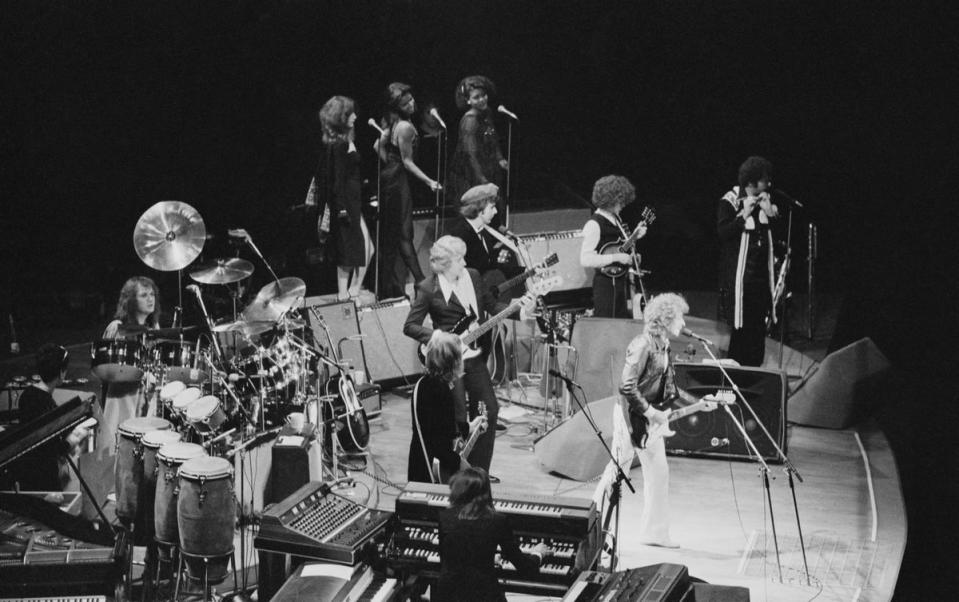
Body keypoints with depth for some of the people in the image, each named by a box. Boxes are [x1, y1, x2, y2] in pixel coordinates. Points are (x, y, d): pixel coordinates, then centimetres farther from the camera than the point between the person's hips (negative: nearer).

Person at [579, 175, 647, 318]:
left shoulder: (614, 218, 10)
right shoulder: (594, 224, -17)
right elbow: (585, 260, -24)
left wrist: (635, 236, 10)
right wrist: (616, 257, -25)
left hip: (622, 283, 9)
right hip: (606, 285, -9)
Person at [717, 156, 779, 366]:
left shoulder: (766, 200, 11)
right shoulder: (729, 202, -8)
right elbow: (723, 232, -17)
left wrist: (770, 212, -6)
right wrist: (744, 214, -24)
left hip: (762, 273, 6)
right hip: (739, 275, -6)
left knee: (759, 326, 8)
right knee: (741, 326, -5)